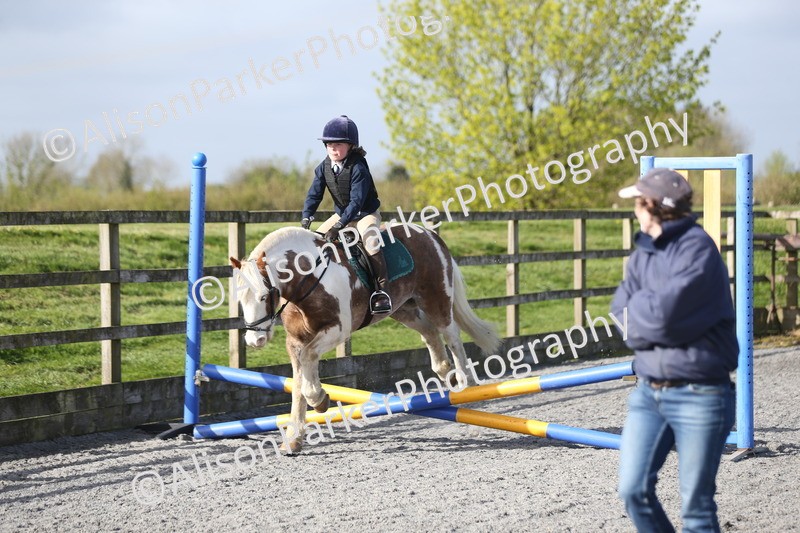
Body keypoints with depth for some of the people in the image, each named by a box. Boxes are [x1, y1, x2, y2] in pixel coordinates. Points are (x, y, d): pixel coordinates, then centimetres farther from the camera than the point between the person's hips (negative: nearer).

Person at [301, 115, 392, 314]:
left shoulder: (358, 167, -24)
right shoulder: (324, 167, -4)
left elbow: (356, 201, -30)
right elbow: (314, 194, -4)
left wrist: (339, 226, -37)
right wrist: (306, 218, -20)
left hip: (366, 213, -7)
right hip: (341, 214, 7)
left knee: (370, 239, -32)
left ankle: (381, 290, -33)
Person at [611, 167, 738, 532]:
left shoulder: (697, 249, -13)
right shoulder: (642, 255, 9)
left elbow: (661, 315, -21)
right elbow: (620, 322, 3)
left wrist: (639, 304, -3)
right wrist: (653, 310, -13)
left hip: (698, 395, -7)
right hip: (648, 391, 7)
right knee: (633, 491, 5)